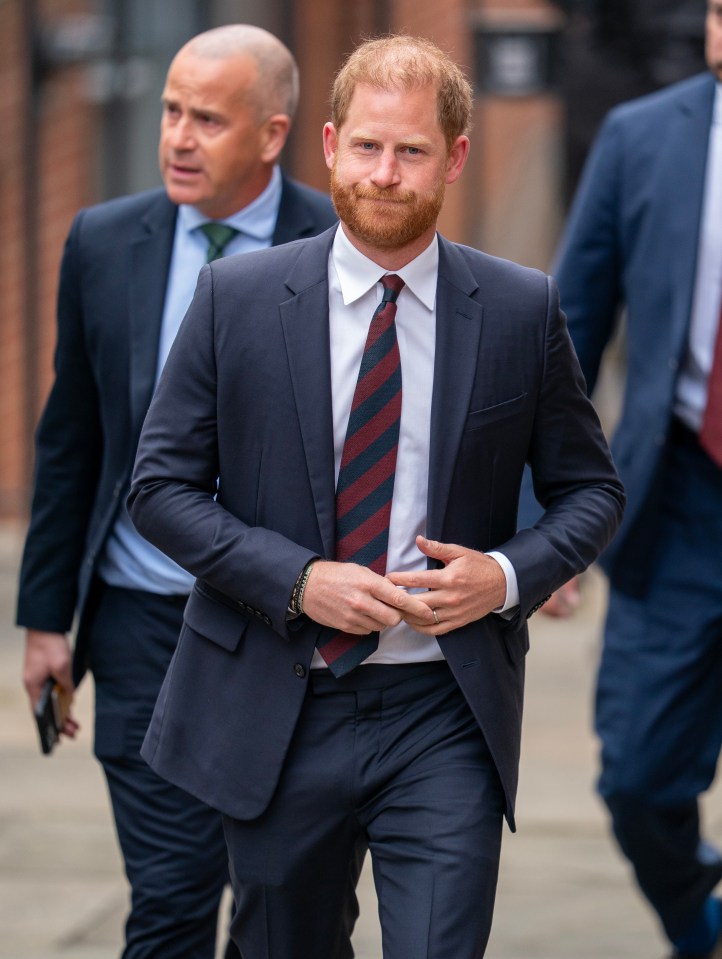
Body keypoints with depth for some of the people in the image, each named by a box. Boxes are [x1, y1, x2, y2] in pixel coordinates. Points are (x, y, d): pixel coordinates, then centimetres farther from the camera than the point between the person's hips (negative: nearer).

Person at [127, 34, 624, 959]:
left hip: (444, 718, -1)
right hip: (277, 713, 1)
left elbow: (590, 490, 9)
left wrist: (508, 575, -11)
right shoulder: (236, 298, -1)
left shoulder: (521, 310, 0)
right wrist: (296, 580, -14)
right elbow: (160, 485, 0)